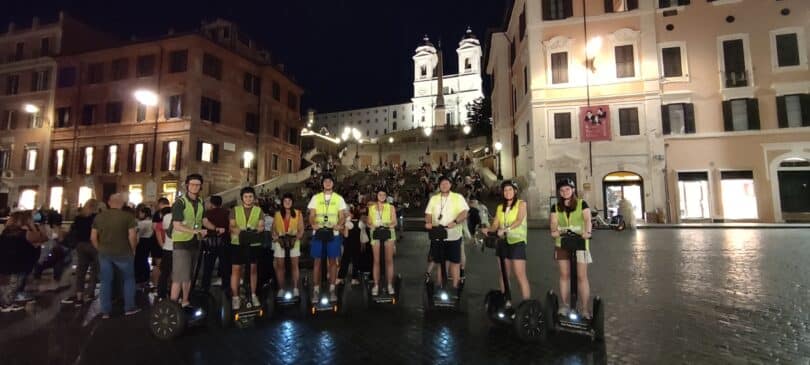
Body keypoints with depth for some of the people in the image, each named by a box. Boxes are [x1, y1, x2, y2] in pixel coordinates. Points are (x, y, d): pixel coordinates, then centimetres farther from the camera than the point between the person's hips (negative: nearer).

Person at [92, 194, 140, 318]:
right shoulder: (128, 216, -10)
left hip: (104, 254, 4)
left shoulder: (99, 216, 4)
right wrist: (133, 250, 1)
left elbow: (93, 237, 5)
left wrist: (100, 250, 16)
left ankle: (105, 311, 16)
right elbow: (132, 236, -14)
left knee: (106, 282, 11)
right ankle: (129, 308, 14)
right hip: (123, 253, -4)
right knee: (129, 279, 11)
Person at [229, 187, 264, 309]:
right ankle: (235, 297, 8)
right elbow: (232, 226, 1)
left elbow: (261, 226, 0)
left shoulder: (259, 210, 7)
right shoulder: (235, 210, 7)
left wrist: (255, 230, -23)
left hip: (254, 244, 1)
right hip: (237, 243, 0)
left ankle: (253, 295, 16)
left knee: (253, 269, 7)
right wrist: (239, 231, -20)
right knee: (236, 269, 0)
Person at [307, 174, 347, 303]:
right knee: (317, 261, 1)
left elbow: (342, 216, 4)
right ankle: (316, 290, 8)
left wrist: (339, 225, -17)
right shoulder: (316, 197, 9)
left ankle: (332, 290, 12)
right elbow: (312, 215, 3)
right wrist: (313, 224, -18)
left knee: (332, 261, 4)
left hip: (333, 233, 0)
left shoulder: (339, 198, 8)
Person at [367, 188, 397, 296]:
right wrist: (372, 226, -11)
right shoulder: (371, 207, 13)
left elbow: (395, 222, 4)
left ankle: (390, 285, 5)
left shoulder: (391, 207, 9)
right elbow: (369, 223, 11)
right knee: (376, 260, -1)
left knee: (389, 260, -1)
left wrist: (389, 226, -16)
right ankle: (376, 285, 4)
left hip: (389, 233, -1)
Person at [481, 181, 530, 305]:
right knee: (504, 275, 9)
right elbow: (495, 225, 7)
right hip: (503, 242, 5)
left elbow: (519, 220, -16)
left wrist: (505, 229, -31)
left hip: (517, 242, -5)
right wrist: (487, 229, -16)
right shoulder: (500, 207, 14)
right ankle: (505, 301, 18)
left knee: (520, 275, -8)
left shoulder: (521, 204, 1)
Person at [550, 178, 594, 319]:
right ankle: (565, 305, 18)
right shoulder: (556, 207, 7)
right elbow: (553, 222, -6)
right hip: (562, 243, 3)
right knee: (564, 275, 7)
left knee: (582, 276, -2)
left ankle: (584, 308, 6)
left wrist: (587, 232, -35)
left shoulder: (582, 204, 0)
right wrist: (554, 231, -28)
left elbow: (587, 219, -15)